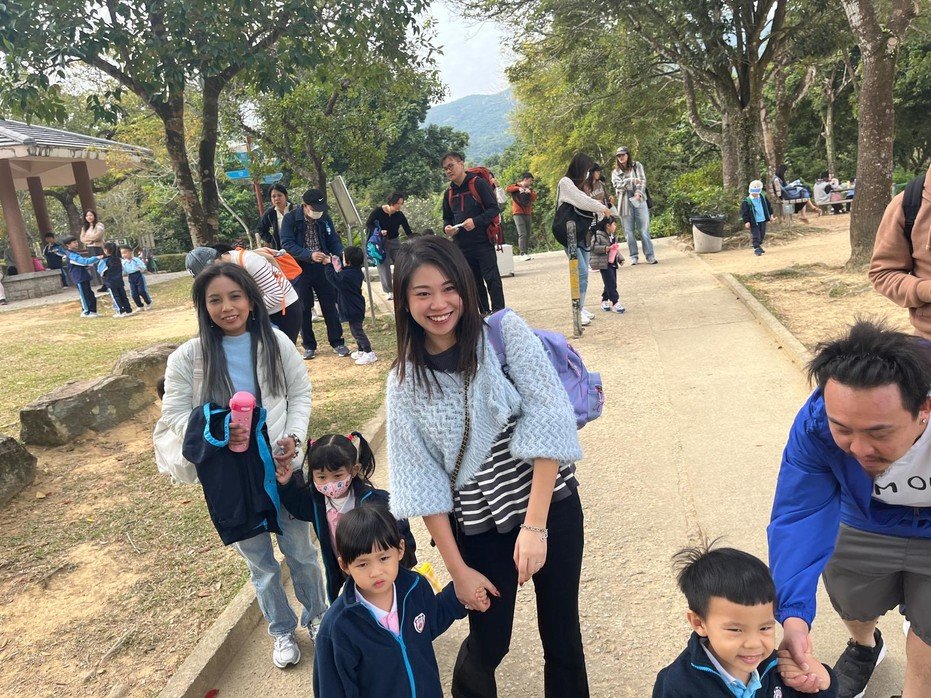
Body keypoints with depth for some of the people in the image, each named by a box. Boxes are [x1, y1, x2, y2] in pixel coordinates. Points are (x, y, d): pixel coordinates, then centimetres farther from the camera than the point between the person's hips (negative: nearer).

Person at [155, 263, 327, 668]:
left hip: (282, 465, 1)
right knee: (259, 559, 17)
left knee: (299, 549, 16)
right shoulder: (188, 357, -10)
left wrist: (294, 436, -14)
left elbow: (301, 393, 1)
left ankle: (316, 615, 42)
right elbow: (174, 414, -5)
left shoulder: (275, 342, -7)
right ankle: (282, 630, 39)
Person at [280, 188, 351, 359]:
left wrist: (341, 253, -18)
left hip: (323, 268, 2)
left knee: (330, 306, 6)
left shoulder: (325, 218, 0)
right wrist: (310, 255, -31)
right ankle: (309, 346, 19)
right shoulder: (290, 219, -10)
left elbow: (333, 240, 5)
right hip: (300, 270, -2)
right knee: (304, 309, 7)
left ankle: (337, 342, 18)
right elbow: (287, 244, -18)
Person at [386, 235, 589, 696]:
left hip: (551, 503, 0)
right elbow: (423, 482, -3)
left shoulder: (505, 332, -9)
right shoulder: (404, 382, -5)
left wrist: (535, 524, -19)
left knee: (562, 632, 13)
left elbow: (548, 421, -15)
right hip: (478, 525, 1)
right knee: (488, 643, 14)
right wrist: (457, 569, -4)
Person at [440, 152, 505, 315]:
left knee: (491, 278, -6)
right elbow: (447, 217, 22)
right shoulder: (449, 193, 12)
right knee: (475, 282, 11)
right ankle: (484, 313, 20)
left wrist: (476, 221, -22)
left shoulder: (478, 184, -6)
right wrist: (447, 227, 0)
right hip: (462, 246, 6)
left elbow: (494, 209, -10)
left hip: (483, 242, -6)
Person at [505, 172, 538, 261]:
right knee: (522, 234, -15)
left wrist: (530, 192, -14)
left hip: (528, 213, 6)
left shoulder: (530, 188, 16)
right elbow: (507, 189, -16)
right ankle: (523, 253, -18)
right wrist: (518, 188, -24)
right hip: (518, 213, -6)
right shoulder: (516, 186, 2)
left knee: (528, 234, 7)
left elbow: (534, 198, 4)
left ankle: (526, 252, 13)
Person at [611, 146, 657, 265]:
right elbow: (617, 185, -3)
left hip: (639, 200, -1)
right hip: (625, 203, 2)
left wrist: (639, 193, -18)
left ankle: (650, 255, -6)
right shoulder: (615, 172, 15)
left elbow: (642, 180, -1)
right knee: (629, 231, 1)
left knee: (644, 229, -7)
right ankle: (634, 256, 7)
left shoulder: (637, 166, 12)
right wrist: (631, 180, -17)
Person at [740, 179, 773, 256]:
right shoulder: (746, 201, -14)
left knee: (762, 234, 17)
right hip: (754, 222, -6)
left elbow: (768, 206, 15)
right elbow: (744, 212, -12)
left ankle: (759, 246, 35)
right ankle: (756, 248, -1)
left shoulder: (763, 197, 3)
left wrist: (771, 215, 15)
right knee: (756, 235, -8)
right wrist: (746, 221, -16)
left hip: (763, 220, 6)